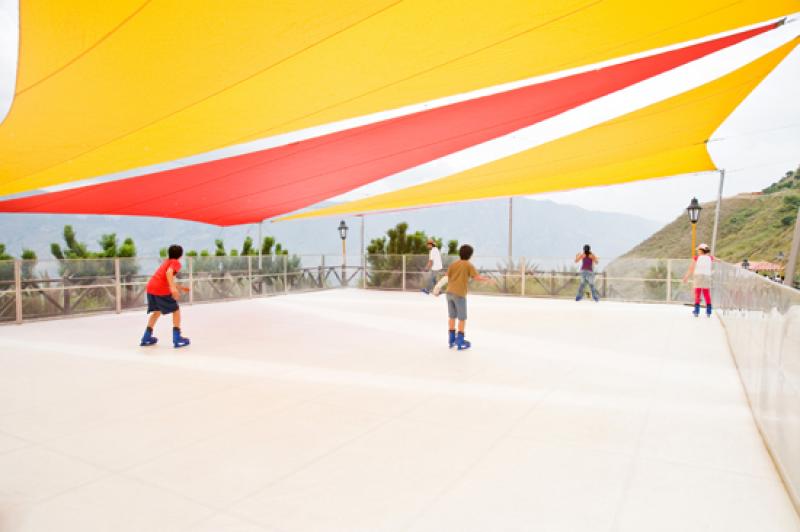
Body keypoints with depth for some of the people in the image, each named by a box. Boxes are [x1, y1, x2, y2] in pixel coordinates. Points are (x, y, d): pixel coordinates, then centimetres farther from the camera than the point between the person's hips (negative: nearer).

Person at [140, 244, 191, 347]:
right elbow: (169, 272, -20)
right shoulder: (176, 263, 1)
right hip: (161, 289, -8)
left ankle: (146, 338, 25)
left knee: (157, 312, 25)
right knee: (176, 310, 7)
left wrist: (180, 287, 38)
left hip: (151, 287, 8)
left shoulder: (166, 262, 26)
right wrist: (173, 288, -30)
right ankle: (177, 339, 4)